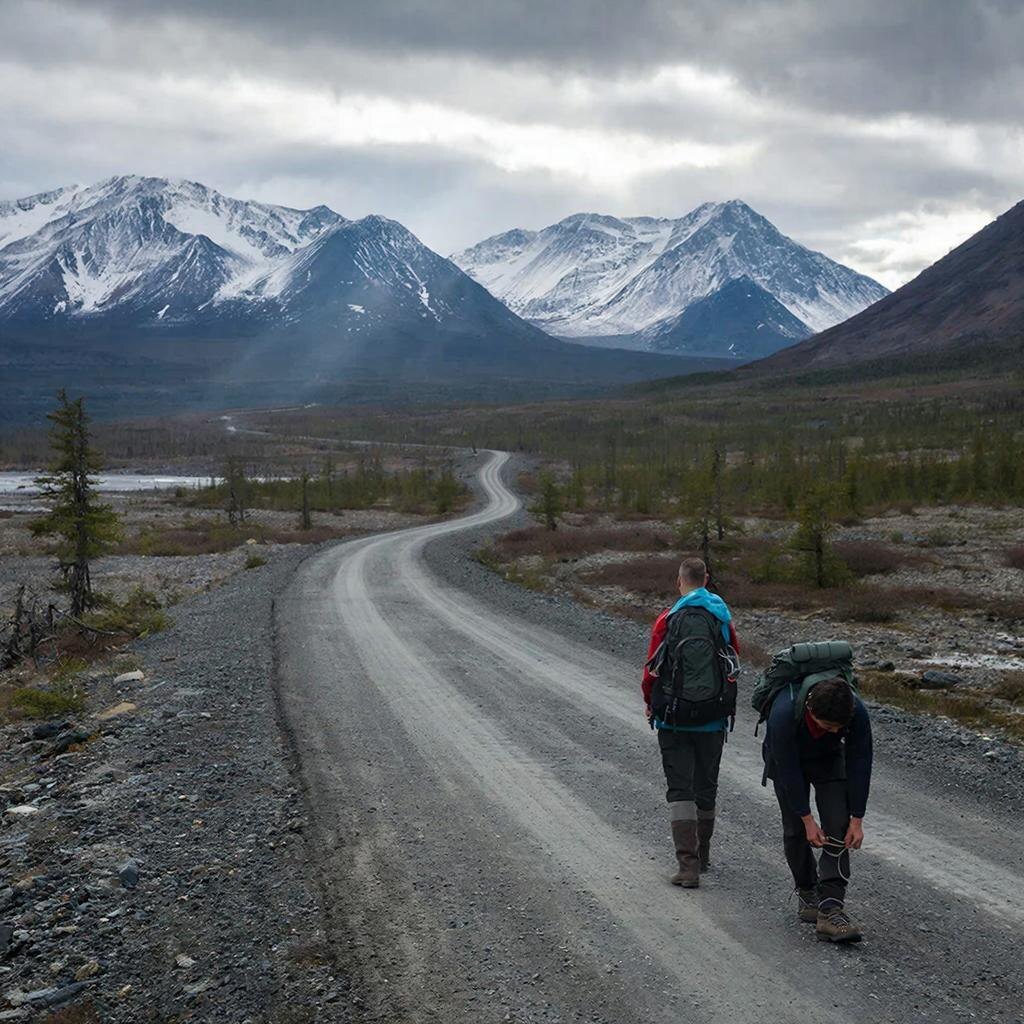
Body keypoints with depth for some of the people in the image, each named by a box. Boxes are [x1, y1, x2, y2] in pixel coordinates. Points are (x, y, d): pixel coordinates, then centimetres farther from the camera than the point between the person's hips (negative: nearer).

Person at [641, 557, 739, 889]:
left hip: (674, 719, -4)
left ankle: (688, 865, -10)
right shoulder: (723, 617, 2)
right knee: (706, 787, 18)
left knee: (680, 789, -2)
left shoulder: (668, 618, -10)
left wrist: (649, 702, 8)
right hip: (714, 720, 4)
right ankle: (702, 855, 32)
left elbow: (654, 668, -9)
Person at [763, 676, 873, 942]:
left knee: (838, 827, -12)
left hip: (829, 759, 2)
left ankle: (831, 908, -15)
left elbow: (859, 765, -22)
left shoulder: (857, 712, -35)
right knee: (795, 830, -3)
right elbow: (788, 771, -30)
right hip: (787, 760, -1)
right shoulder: (783, 713, -41)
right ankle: (807, 895, 19)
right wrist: (807, 819, -25)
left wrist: (857, 820, -20)